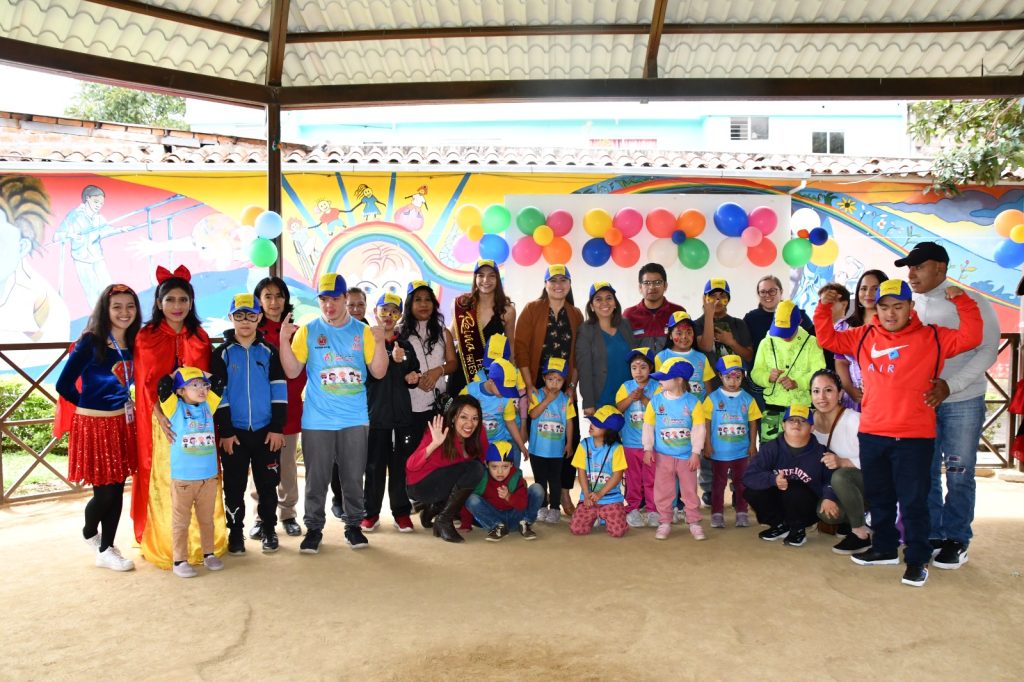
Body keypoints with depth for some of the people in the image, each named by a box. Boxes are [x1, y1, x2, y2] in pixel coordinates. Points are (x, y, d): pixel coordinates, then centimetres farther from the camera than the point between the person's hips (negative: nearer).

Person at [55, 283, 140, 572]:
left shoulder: (131, 344, 6)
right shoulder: (91, 342, -12)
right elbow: (64, 385, -12)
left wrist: (125, 403, 3)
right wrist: (92, 406, 1)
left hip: (121, 423, 6)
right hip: (94, 424, -6)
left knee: (117, 490, 9)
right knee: (105, 491, 2)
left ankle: (106, 550, 24)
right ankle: (89, 532, 33)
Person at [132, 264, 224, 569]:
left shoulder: (200, 337, 11)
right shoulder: (146, 336, 2)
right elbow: (145, 383, -4)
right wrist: (161, 416, -17)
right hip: (162, 421, -2)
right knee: (165, 482, 0)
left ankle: (203, 543, 14)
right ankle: (166, 547, 10)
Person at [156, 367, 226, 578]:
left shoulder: (208, 406, 8)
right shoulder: (176, 408, -3)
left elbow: (219, 383, 9)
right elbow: (163, 386, -16)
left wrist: (197, 371, 11)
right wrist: (178, 371, -1)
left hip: (208, 477, 4)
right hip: (182, 478, -4)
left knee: (207, 519, 15)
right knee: (181, 521, 5)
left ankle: (208, 554, 27)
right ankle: (179, 561, 12)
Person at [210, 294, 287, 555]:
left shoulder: (269, 351, 4)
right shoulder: (222, 353, 1)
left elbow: (279, 390, 1)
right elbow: (218, 393, -2)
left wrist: (277, 428, -5)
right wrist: (224, 431, -7)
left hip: (266, 431, 1)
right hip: (233, 431, 0)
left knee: (267, 483, 7)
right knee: (234, 485, 6)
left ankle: (269, 529, 21)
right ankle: (235, 532, 19)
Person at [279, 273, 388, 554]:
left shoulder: (362, 331, 4)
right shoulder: (307, 331, 2)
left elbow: (378, 372, 0)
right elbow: (292, 371, -3)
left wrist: (379, 342, -14)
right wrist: (284, 339, -14)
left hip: (355, 419, 1)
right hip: (317, 420, -1)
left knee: (353, 476, 9)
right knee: (316, 478, 5)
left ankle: (353, 525, 23)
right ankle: (314, 528, 19)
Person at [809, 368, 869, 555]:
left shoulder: (854, 420, -23)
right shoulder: (813, 422, -5)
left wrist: (842, 462, -35)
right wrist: (826, 497, -10)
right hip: (847, 487, 5)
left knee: (840, 476, -35)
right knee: (825, 512, -24)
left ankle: (861, 533, -16)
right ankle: (852, 520, 10)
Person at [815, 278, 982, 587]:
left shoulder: (932, 337, -2)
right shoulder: (864, 337, 7)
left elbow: (971, 337, -10)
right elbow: (828, 338, 12)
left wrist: (961, 300, -16)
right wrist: (824, 307, 1)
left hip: (914, 437, -4)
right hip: (871, 434, 4)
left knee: (913, 501, 2)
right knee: (878, 497, 18)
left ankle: (917, 559, 15)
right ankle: (885, 548, 34)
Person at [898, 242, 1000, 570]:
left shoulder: (970, 303, -8)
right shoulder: (908, 306, 5)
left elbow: (988, 351, -10)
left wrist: (950, 385, -19)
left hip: (962, 401, -4)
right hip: (919, 401, 4)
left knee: (959, 475, 3)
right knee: (924, 472, 9)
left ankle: (957, 540, 15)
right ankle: (931, 535, 21)